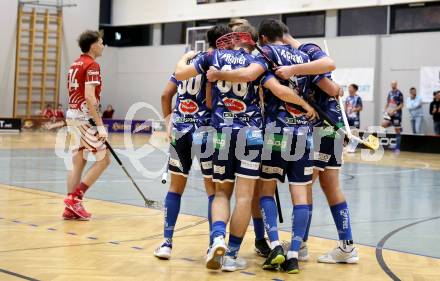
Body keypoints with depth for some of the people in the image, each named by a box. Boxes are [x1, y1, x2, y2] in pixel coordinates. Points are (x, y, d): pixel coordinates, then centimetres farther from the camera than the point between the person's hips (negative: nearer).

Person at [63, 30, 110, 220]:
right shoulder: (92, 66, -12)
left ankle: (71, 208, 8)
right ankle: (75, 198, -6)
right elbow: (89, 97, -21)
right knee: (103, 159, -2)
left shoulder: (75, 65, 15)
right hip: (85, 118, -9)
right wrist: (100, 126, -22)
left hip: (72, 115, 9)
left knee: (78, 162, 9)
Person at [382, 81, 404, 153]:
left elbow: (401, 105, -12)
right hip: (389, 113, 6)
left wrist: (394, 110, -20)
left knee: (397, 130, -1)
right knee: (384, 124, -19)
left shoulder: (399, 93, -9)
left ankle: (397, 148, 3)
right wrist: (386, 110, 5)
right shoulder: (390, 93, 11)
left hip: (396, 114, -6)